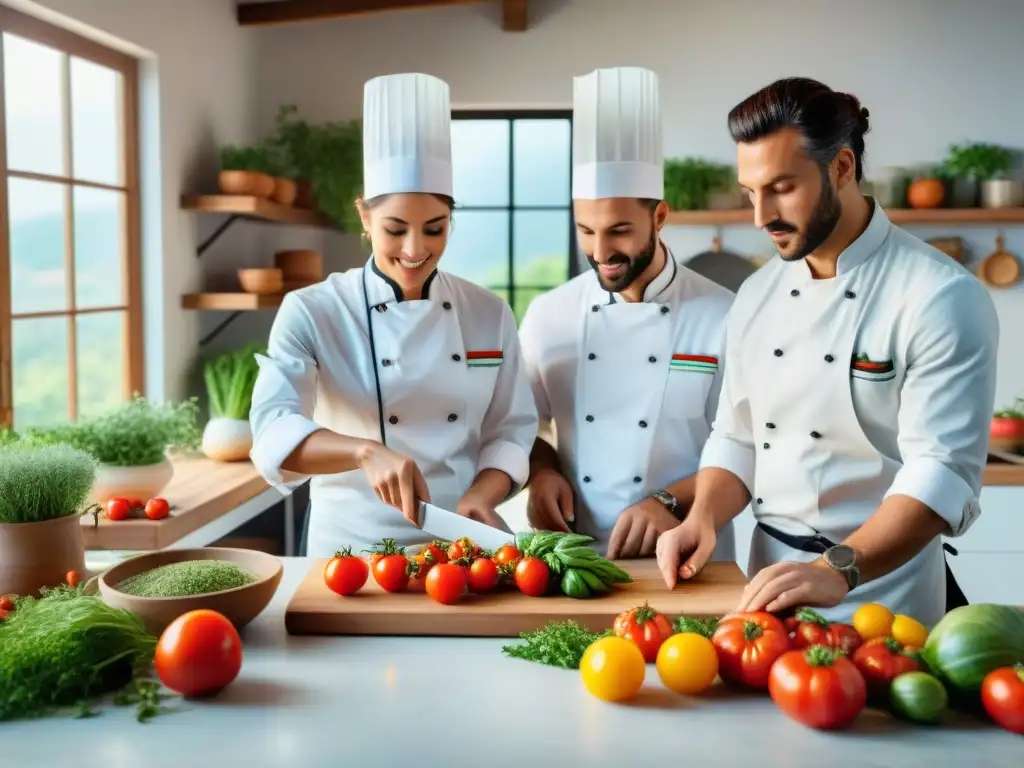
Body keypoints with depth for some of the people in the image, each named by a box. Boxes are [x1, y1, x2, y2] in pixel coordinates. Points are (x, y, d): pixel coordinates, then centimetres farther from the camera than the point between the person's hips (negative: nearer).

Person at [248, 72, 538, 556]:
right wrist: (366, 452, -32)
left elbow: (512, 430, 6)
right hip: (353, 547, -2)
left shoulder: (489, 314, 5)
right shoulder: (311, 312, -5)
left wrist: (480, 496, -12)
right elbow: (273, 430, -15)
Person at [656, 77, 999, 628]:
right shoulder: (757, 295, 5)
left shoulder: (942, 298, -15)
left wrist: (837, 572, -34)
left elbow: (942, 472, -22)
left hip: (880, 592, -5)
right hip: (770, 574, 5)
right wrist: (702, 520, -10)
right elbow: (737, 439, 8)